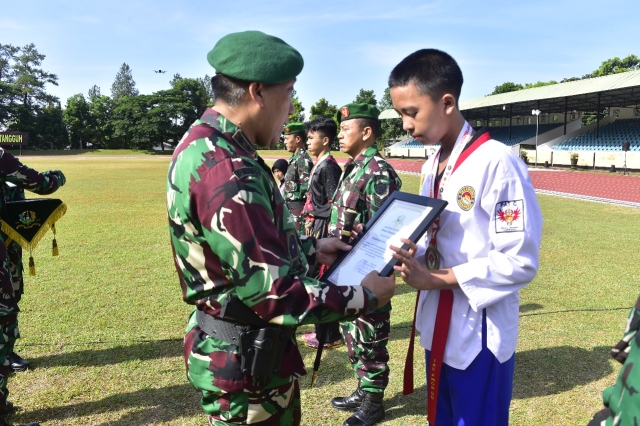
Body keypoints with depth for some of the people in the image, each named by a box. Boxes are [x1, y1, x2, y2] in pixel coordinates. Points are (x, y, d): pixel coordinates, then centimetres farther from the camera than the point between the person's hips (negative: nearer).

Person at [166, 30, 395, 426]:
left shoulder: (205, 144, 4)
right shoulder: (225, 168, -29)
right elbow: (273, 293, -28)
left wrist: (310, 249, 13)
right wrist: (364, 296, -16)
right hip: (245, 360, -9)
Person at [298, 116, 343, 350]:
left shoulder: (329, 166, -16)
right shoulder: (319, 165, 13)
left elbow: (334, 204, -19)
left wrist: (312, 215, -12)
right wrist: (308, 220, 10)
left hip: (322, 229, -10)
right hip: (314, 227, 10)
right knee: (315, 279, 15)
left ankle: (330, 335, 12)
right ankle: (323, 330, 27)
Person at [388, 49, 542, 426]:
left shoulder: (497, 162, -20)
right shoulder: (433, 166, 6)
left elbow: (520, 262, -20)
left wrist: (439, 279, -21)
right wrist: (413, 254, -7)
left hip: (481, 335, -7)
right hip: (438, 326, 7)